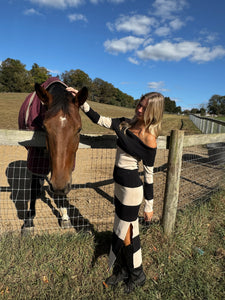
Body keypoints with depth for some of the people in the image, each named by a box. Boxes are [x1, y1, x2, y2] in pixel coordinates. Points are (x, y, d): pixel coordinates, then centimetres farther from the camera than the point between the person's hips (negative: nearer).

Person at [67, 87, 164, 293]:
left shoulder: (149, 139, -20)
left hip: (132, 189, -7)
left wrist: (149, 206, -8)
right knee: (127, 230, 22)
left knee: (123, 233, 9)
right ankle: (123, 270, 44)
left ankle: (137, 275, 36)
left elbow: (149, 175, -15)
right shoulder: (126, 124, -1)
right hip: (120, 185, 7)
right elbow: (98, 120, 3)